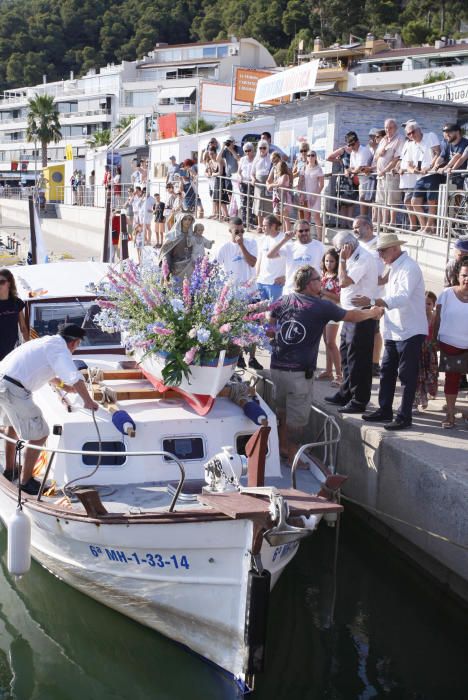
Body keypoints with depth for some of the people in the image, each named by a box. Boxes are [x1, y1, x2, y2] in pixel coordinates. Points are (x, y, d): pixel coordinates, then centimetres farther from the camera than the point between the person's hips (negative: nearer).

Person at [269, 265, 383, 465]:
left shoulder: (284, 301, 5)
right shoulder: (322, 306, -8)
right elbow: (352, 316, 5)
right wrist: (374, 312, 22)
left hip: (277, 366, 6)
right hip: (299, 371, -6)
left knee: (282, 410, 21)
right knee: (297, 416, 5)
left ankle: (282, 447, 33)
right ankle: (293, 456, 14)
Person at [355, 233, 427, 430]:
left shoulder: (409, 268, -16)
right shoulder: (394, 268, 14)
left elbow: (402, 298, -29)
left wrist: (371, 301, -36)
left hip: (410, 332, -9)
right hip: (393, 331, 9)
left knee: (407, 376, -2)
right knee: (386, 371, 15)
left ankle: (404, 417, 5)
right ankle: (385, 410, 26)